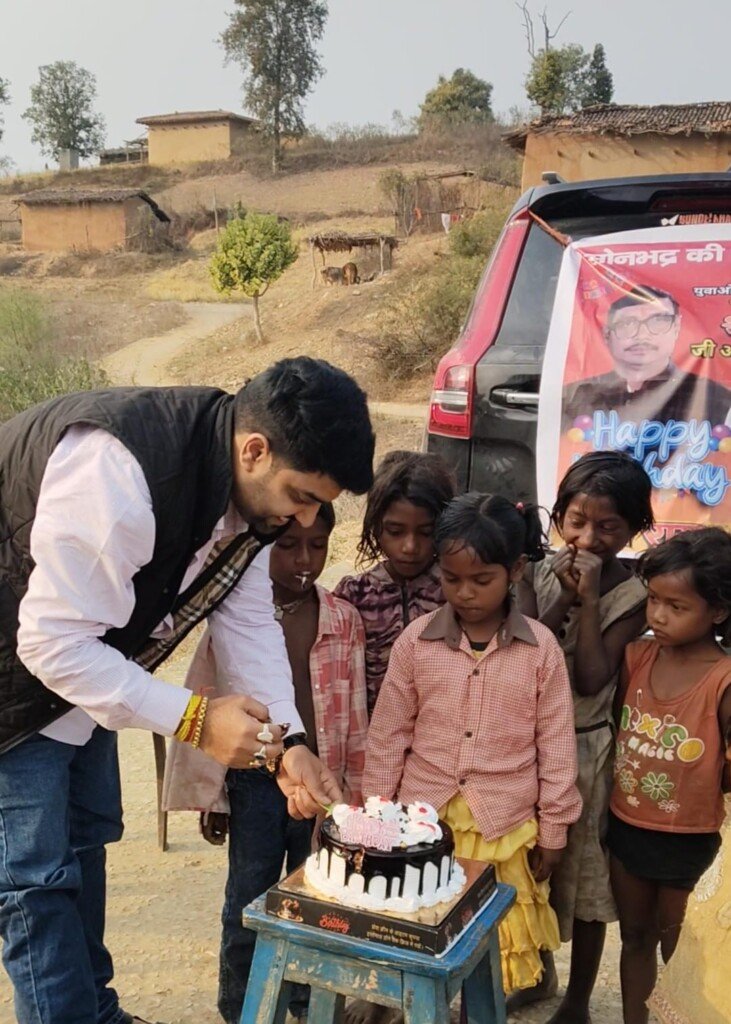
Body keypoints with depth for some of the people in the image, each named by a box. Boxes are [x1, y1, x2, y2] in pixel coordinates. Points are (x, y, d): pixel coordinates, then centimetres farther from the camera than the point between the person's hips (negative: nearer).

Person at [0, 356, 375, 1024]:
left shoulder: (247, 486, -11)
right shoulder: (120, 469, -39)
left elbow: (248, 618, -3)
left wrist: (290, 742, -12)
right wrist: (193, 718, -34)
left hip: (82, 663, 9)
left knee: (87, 835, 18)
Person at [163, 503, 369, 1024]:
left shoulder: (345, 619, -2)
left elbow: (355, 713, 4)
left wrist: (355, 790, 6)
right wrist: (211, 794, -1)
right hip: (254, 782, -1)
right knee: (248, 907, 11)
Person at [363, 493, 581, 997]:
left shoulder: (541, 647, -6)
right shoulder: (415, 640, -4)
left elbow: (556, 744, 0)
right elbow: (388, 735, 2)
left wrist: (553, 830, 4)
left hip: (505, 828, -1)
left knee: (493, 949, 12)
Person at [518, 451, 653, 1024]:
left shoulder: (631, 594, -12)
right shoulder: (539, 576, -4)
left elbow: (591, 679, -20)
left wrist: (588, 598, -23)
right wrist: (564, 598, -21)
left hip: (585, 751, -3)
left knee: (586, 878, 11)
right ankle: (540, 972, 44)